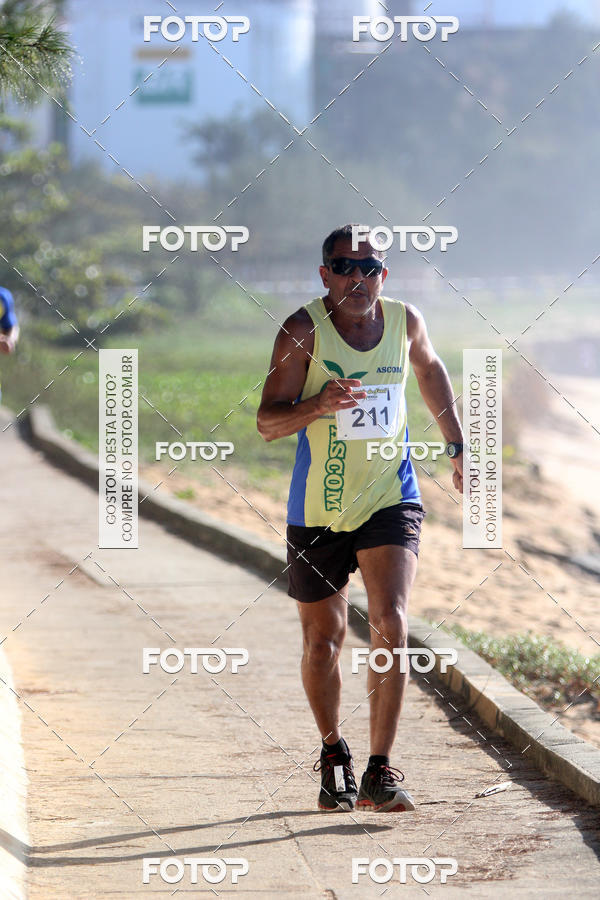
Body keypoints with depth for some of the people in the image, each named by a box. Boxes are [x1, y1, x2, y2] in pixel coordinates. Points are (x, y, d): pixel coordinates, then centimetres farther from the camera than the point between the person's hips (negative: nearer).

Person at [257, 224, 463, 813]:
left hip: (391, 499, 1)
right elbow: (267, 422, -14)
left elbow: (430, 370, 23)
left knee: (390, 624, -17)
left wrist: (457, 447, 22)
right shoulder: (304, 330, -12)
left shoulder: (404, 321, -1)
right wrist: (318, 404, -33)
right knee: (323, 639, 10)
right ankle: (333, 756, 34)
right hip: (318, 508, -1)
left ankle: (380, 772, -14)